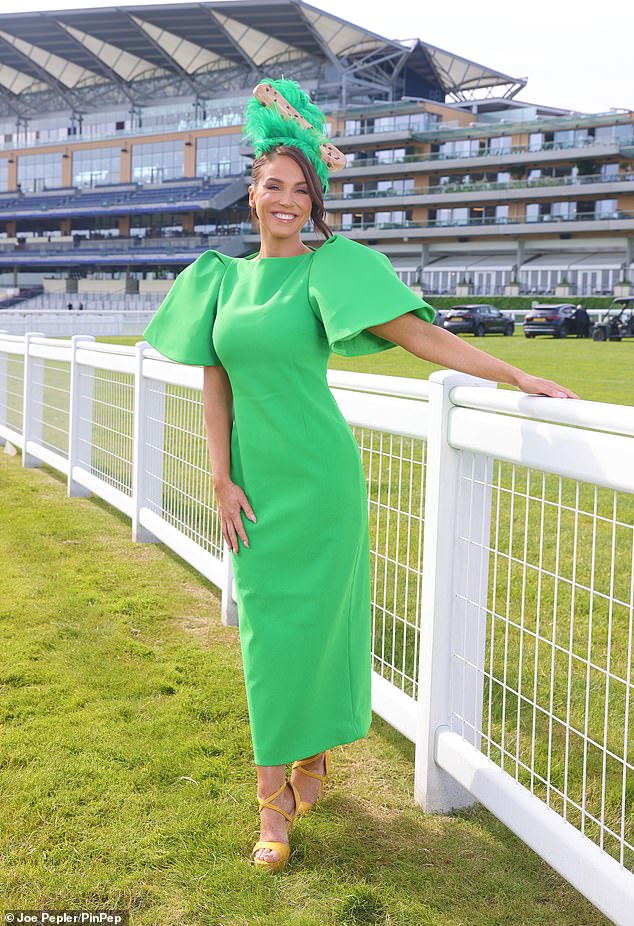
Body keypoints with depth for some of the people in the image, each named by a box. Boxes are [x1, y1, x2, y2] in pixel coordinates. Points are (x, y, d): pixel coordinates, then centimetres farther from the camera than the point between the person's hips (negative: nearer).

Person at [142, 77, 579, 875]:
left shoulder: (330, 266, -6)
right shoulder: (223, 278, 8)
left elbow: (418, 334, -11)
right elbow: (215, 383, 7)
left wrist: (517, 376, -16)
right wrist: (222, 479, 0)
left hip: (316, 476, -4)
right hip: (254, 479, 4)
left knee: (307, 622, 2)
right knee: (267, 627, 8)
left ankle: (299, 768, 22)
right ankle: (278, 804, 22)